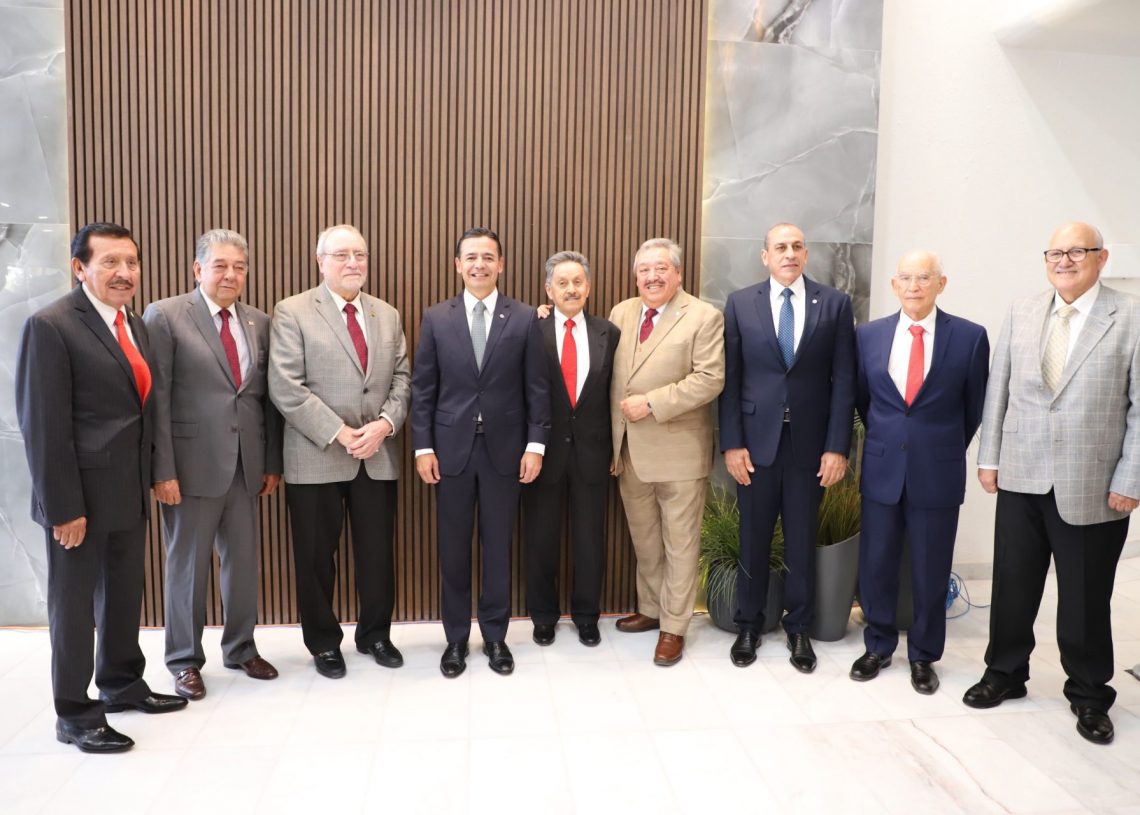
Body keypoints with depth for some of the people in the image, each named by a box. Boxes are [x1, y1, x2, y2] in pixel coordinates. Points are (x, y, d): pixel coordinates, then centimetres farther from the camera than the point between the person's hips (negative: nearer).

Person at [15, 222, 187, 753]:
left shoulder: (133, 324, 9)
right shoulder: (51, 326, -14)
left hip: (130, 490, 7)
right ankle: (74, 713, 24)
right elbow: (43, 426, -17)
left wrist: (148, 479, 9)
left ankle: (122, 682, 38)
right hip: (81, 493, -7)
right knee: (73, 601, 8)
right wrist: (63, 507, -18)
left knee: (125, 592, 20)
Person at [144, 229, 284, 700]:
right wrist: (162, 469, -13)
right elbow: (156, 399, -9)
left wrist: (273, 462, 7)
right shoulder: (165, 316, -5)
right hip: (192, 462, -4)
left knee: (243, 560, 13)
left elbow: (268, 397, 10)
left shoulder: (259, 323, 9)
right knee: (187, 564, 8)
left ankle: (241, 648, 31)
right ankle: (184, 660, 25)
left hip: (246, 465, 4)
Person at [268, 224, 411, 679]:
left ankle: (375, 634, 30)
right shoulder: (292, 312, -3)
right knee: (316, 556, 8)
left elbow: (401, 378, 8)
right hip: (316, 458, -3)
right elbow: (286, 389, -11)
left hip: (378, 456, 4)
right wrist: (340, 433, -15)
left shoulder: (387, 315, 12)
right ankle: (324, 642, 27)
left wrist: (385, 423, -10)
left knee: (378, 551, 11)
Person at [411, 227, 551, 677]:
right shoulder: (436, 318, 3)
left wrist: (535, 445, -5)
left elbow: (537, 388, 0)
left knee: (498, 547, 9)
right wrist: (423, 447, -3)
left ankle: (495, 636, 24)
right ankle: (456, 638, 24)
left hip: (504, 449, 0)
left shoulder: (524, 319, 1)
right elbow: (422, 388, 2)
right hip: (451, 449, 1)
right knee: (453, 549, 9)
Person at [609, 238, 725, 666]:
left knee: (679, 544, 6)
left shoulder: (704, 317, -7)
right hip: (629, 450, 5)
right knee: (644, 541, 18)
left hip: (678, 450, -5)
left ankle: (673, 627, 18)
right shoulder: (621, 313, 10)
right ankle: (651, 609, 34)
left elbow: (709, 379, -15)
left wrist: (652, 403, -19)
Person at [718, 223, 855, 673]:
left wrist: (837, 446, -6)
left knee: (802, 540, 11)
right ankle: (749, 625, 27)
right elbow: (729, 379, 0)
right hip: (756, 440, 0)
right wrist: (731, 443, -5)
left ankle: (799, 628, 27)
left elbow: (843, 380, -1)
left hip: (809, 442, 0)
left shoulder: (834, 304, 2)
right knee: (753, 538, 10)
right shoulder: (740, 303, 2)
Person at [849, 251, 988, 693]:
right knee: (875, 565, 10)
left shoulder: (970, 336, -5)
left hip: (938, 472, -1)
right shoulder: (868, 334, 1)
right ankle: (878, 646, 29)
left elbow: (974, 406, 6)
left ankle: (923, 656, 28)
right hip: (881, 469, 2)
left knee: (931, 571, 10)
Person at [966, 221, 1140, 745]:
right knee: (1012, 584, 12)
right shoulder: (1021, 313, 6)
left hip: (1091, 487, -3)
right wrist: (988, 458, 5)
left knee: (1086, 598, 10)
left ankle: (1089, 694, 30)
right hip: (1021, 479, 3)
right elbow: (998, 390, 8)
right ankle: (1004, 673, 31)